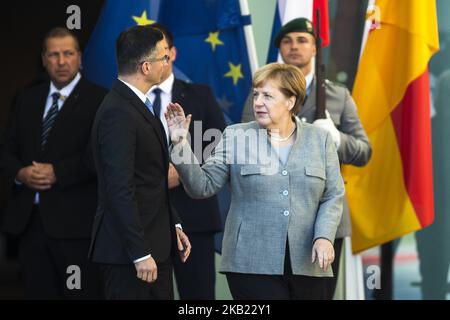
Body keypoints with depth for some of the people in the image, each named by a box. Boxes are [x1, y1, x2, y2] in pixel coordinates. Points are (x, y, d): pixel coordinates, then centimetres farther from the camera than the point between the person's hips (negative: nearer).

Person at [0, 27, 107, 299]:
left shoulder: (99, 100, -1)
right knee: (39, 294, 8)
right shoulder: (27, 100, 17)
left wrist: (57, 172, -16)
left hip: (75, 221, -5)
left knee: (82, 294, -5)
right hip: (29, 218, 5)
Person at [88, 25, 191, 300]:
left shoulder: (139, 106, 13)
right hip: (128, 252, -9)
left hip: (156, 245, 10)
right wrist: (141, 254, -23)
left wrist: (172, 225, 15)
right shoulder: (118, 114, -18)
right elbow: (120, 190, -22)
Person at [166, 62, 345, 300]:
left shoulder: (320, 139, 8)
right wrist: (180, 145, -12)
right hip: (252, 263, -2)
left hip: (306, 264, 2)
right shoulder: (235, 136, 5)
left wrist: (324, 237, -7)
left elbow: (334, 196, 8)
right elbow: (203, 186, 0)